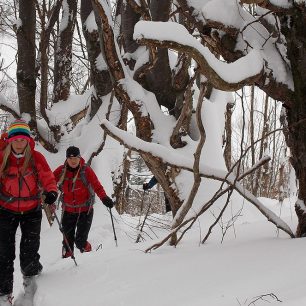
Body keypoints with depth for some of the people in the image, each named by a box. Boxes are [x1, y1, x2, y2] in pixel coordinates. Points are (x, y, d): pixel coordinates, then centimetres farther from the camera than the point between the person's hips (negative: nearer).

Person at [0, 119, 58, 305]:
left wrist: (51, 191, -31)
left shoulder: (36, 157, -9)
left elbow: (48, 178, -11)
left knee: (29, 253, 1)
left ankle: (30, 276, 34)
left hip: (31, 211, 0)